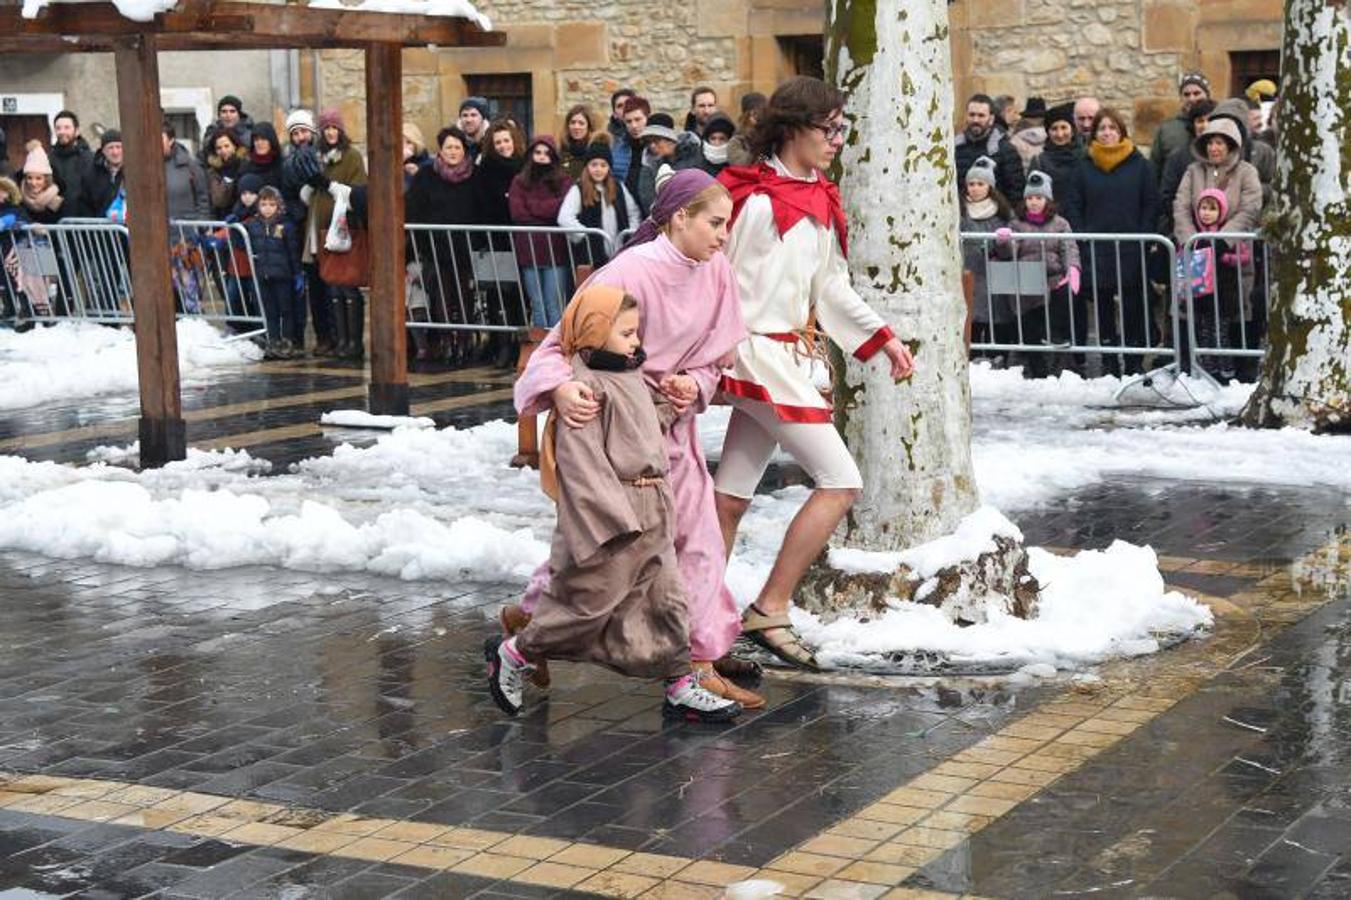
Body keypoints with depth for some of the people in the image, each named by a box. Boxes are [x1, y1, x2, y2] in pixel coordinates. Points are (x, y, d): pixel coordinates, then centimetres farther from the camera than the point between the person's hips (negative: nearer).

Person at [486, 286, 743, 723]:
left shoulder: (632, 379, 13)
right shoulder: (586, 388, -17)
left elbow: (653, 423, 31)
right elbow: (583, 462, -22)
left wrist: (677, 398, 13)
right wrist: (615, 516, -24)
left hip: (651, 518, 9)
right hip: (608, 520, -9)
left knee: (666, 601, 10)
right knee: (588, 600, 1)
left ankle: (680, 686, 17)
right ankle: (513, 654, 18)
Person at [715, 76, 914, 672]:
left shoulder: (820, 200, 12)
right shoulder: (756, 201, -15)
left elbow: (830, 286, 20)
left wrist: (883, 338, 18)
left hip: (793, 355, 8)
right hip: (762, 354, -8)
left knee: (734, 495, 10)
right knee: (840, 482, -9)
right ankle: (770, 611, -3)